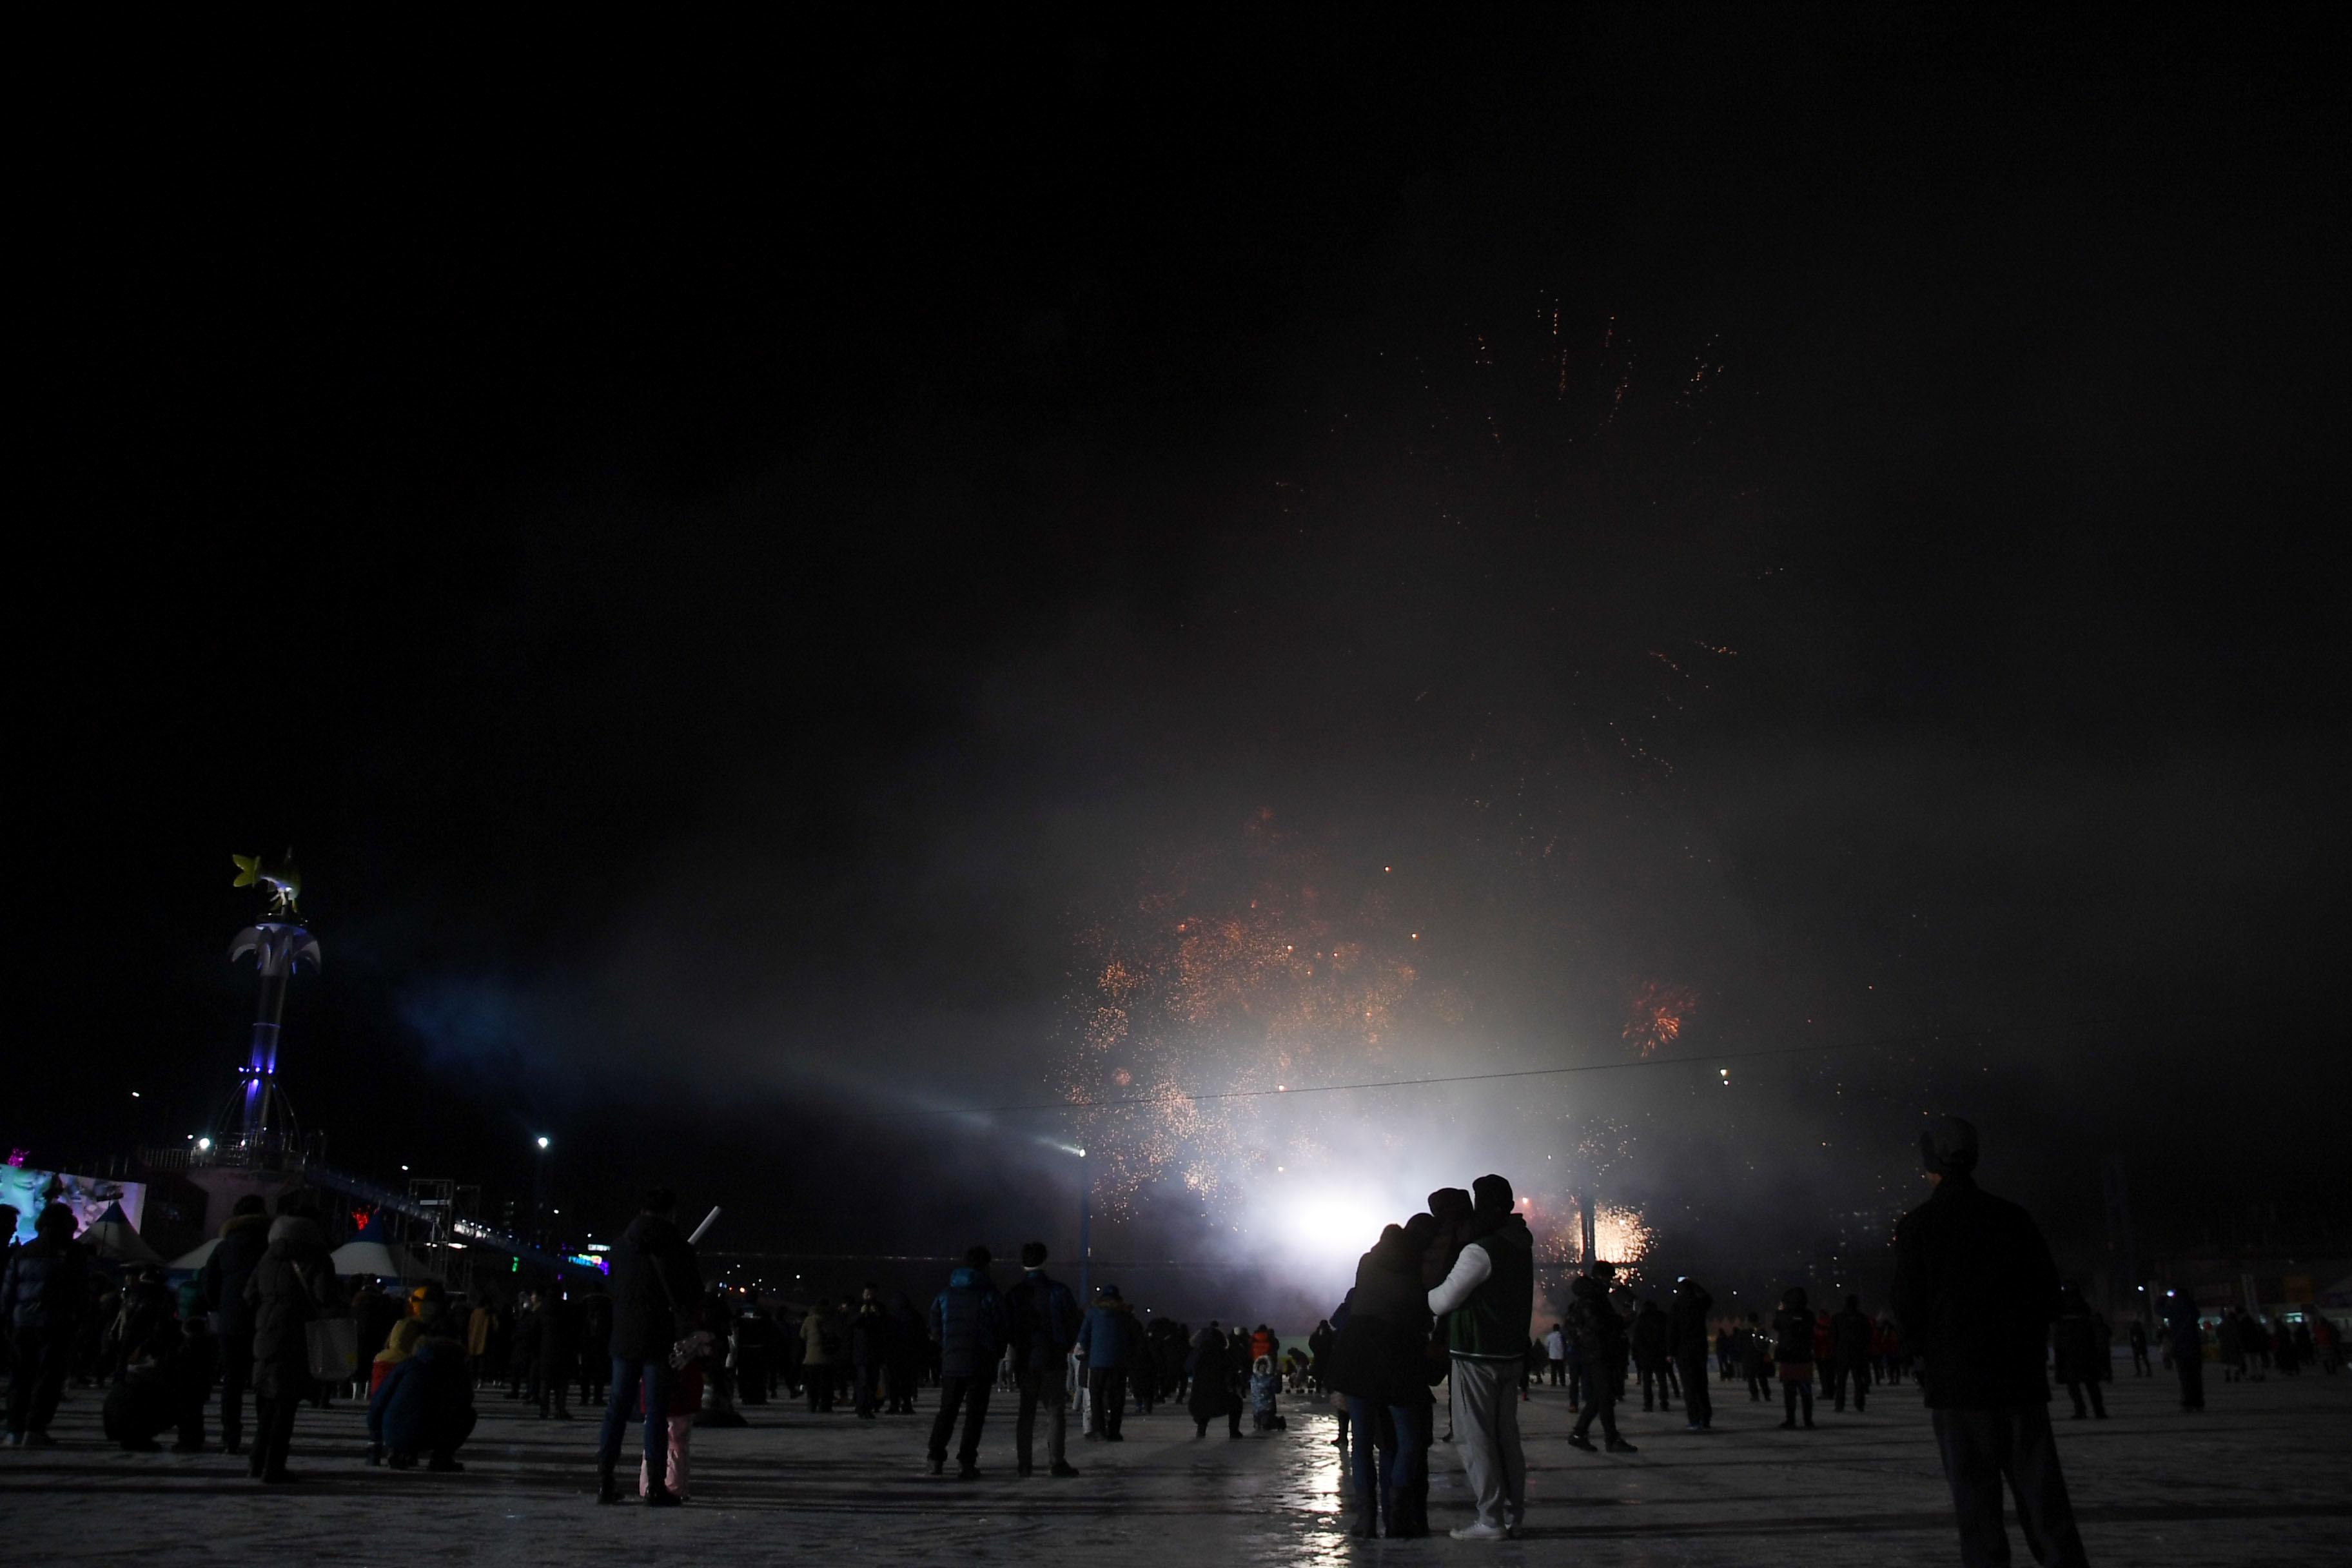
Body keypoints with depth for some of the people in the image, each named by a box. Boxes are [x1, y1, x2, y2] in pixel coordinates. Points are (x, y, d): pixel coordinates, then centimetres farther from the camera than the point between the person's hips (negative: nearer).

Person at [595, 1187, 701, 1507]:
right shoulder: (676, 1246, -8)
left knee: (617, 1407, 10)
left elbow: (616, 1289, 18)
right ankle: (656, 1487, -1)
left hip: (624, 1338, 5)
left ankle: (605, 1481, 9)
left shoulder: (621, 1245, 9)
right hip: (661, 1339, -5)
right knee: (657, 1412, -1)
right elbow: (693, 1293, -8)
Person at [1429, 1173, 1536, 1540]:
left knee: (1477, 1438, -2)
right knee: (1505, 1436, 13)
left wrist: (1422, 1293, 5)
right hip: (1511, 1352, 9)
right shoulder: (1522, 1245, 8)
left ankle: (1491, 1520, -1)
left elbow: (1444, 1300, -15)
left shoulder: (1480, 1250, -19)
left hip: (1477, 1355, -8)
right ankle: (1512, 1514, 18)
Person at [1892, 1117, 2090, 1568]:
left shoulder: (1916, 1226, -6)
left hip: (1954, 1383, -3)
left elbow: (1908, 1309, -7)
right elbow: (2048, 1290, 8)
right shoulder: (2014, 1217, 4)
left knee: (1977, 1502, 2)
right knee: (2041, 1497, 6)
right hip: (2020, 1379, 3)